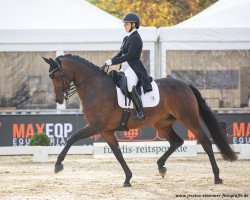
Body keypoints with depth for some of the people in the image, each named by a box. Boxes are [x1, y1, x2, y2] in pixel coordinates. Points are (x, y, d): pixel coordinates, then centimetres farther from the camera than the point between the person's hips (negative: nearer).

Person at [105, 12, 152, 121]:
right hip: (125, 68, 11)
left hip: (133, 68, -11)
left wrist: (113, 62, -17)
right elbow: (121, 53, 21)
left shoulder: (136, 39, -11)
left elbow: (129, 56, -18)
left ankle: (140, 112, -37)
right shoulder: (127, 38, 18)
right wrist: (110, 61, 5)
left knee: (129, 85, -37)